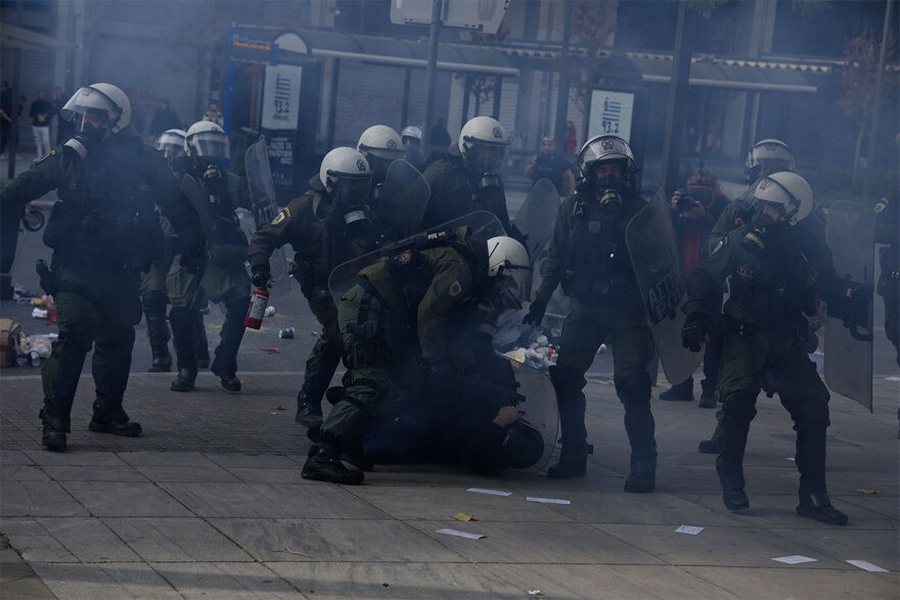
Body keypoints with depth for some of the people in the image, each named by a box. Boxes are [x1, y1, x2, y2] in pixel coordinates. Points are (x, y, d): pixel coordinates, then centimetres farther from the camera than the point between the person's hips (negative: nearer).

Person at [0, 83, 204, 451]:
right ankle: (54, 420, -15)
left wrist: (196, 245, 4)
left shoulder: (144, 163, -1)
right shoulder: (69, 158, -1)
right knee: (73, 337, -15)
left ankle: (108, 413, 29)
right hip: (76, 269, -3)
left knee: (117, 341, 13)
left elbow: (176, 207, 5)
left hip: (121, 273, 3)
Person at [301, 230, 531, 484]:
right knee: (371, 385, -20)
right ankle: (322, 456, -27)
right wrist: (437, 361, -10)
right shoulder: (459, 268, -12)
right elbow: (429, 312, -19)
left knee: (408, 383, 11)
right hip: (368, 309, -11)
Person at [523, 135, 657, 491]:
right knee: (564, 375, 1)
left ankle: (643, 465, -8)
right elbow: (556, 257, 13)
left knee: (631, 382, -11)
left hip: (627, 310, -4)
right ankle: (573, 455, 14)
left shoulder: (638, 208, -1)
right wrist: (541, 298, 7)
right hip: (587, 307, 4)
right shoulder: (573, 208, 9)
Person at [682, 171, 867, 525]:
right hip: (744, 334, -2)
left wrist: (854, 297, -20)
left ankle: (813, 496, 4)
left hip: (787, 342, 3)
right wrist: (695, 315, -12)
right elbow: (705, 278, 2)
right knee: (739, 397, -26)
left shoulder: (810, 251, -2)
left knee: (814, 407, -7)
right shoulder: (740, 242, -7)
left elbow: (831, 292, 3)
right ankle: (730, 476, -3)